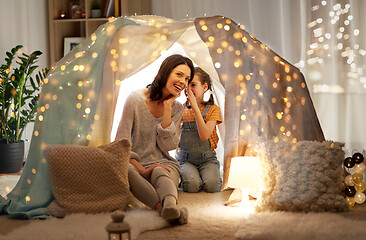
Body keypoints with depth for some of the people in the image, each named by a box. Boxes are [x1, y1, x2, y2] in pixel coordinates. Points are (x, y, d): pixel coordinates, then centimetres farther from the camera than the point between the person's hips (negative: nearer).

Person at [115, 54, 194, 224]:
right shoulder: (135, 100, -3)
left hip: (164, 164, 2)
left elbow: (168, 146, -2)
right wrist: (142, 170, -21)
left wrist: (167, 109, -8)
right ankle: (163, 207, -59)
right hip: (136, 164, -2)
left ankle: (170, 205, -69)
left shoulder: (177, 108, 9)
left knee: (160, 174, -36)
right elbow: (121, 143, -7)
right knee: (124, 168, -38)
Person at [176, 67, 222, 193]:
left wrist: (195, 107, -21)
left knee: (212, 185, -28)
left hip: (207, 158, -1)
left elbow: (204, 135, -19)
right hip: (185, 158, 1)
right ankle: (184, 175, 4)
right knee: (192, 185, -29)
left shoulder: (212, 109, -2)